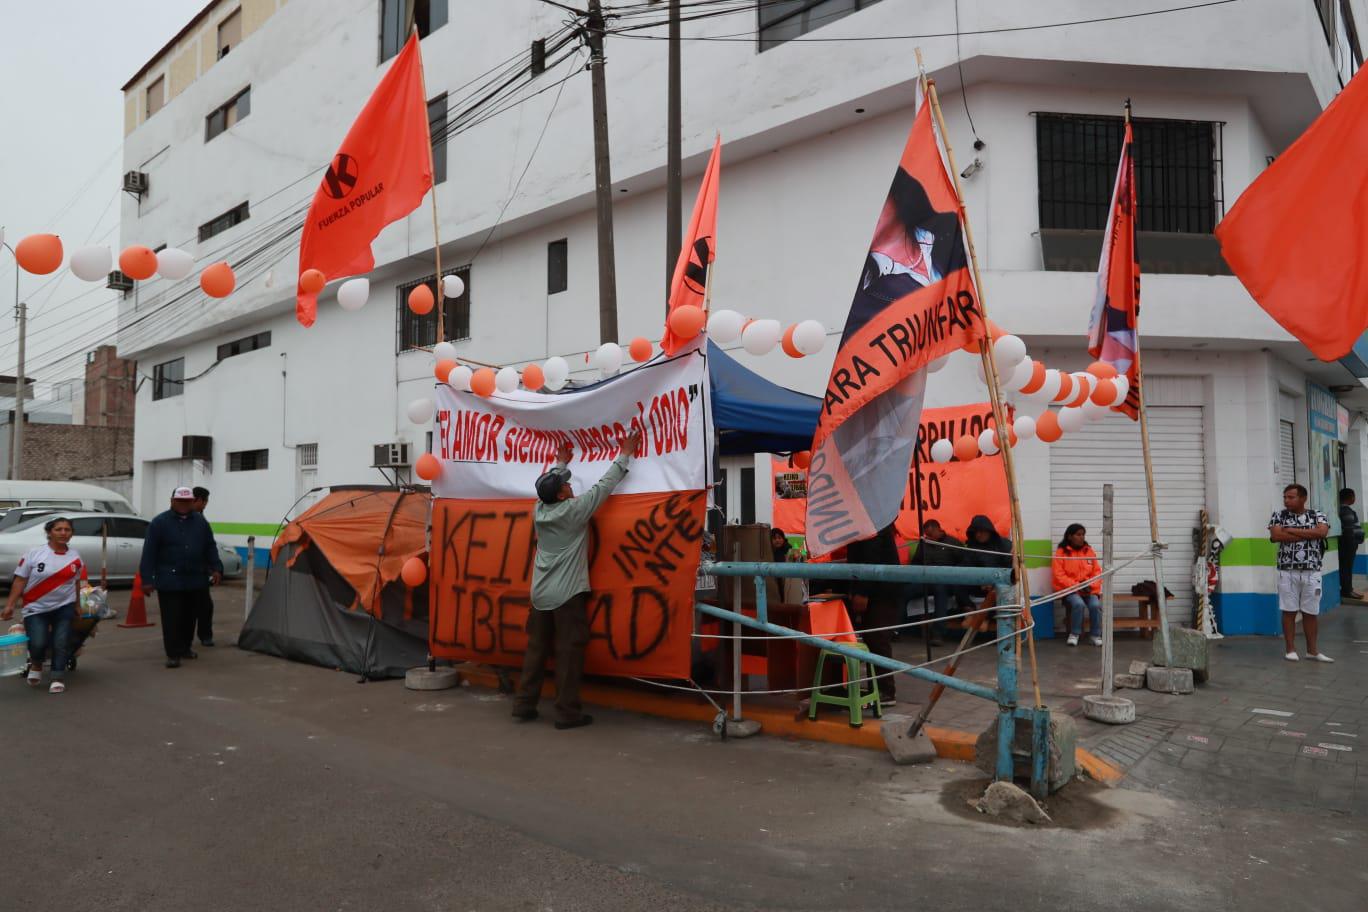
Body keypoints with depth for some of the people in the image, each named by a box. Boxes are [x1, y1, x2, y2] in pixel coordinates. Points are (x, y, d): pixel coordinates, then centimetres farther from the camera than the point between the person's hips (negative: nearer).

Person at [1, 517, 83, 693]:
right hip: (36, 608, -2)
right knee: (38, 643, -13)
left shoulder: (75, 556, 2)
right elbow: (20, 580, -4)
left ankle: (58, 678, 6)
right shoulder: (34, 553, -7)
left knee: (61, 642, -8)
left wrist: (78, 606, 14)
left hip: (64, 607, 2)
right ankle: (36, 665, 20)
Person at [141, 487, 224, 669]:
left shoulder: (201, 522, 9)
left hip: (196, 581, 4)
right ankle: (173, 654, 1)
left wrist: (216, 569, 4)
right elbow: (149, 553, -5)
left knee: (190, 617, 13)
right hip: (170, 581, -4)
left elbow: (211, 548, 15)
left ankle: (185, 648, 28)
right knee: (172, 618, -5)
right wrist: (147, 579, -9)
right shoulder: (159, 523, -3)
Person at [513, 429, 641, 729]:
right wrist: (625, 455, 5)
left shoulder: (539, 510, 3)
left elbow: (550, 483, 23)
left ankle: (523, 704, 17)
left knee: (536, 649, 12)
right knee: (569, 652, -1)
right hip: (568, 594, -6)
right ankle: (567, 712, 2)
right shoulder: (574, 511, -12)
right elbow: (604, 485, -6)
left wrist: (560, 463, 39)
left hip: (540, 593, 6)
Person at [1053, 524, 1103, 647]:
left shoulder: (1089, 551, 7)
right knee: (1078, 603, -32)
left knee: (1095, 605, -26)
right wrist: (1076, 586, -16)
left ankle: (1096, 635, -6)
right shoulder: (1061, 552, -4)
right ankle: (1074, 634, -12)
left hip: (1089, 589, 3)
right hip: (1069, 589, -3)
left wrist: (1090, 586, -10)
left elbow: (1097, 572, 8)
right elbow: (1059, 575, -8)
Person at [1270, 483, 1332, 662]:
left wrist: (1292, 530, -12)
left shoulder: (1317, 515, 5)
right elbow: (1275, 535, -14)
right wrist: (1309, 534, -10)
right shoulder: (1279, 516, 3)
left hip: (1312, 572, 1)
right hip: (1287, 572, -1)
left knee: (1311, 612, 8)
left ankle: (1312, 650, 18)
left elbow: (1322, 532, -15)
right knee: (1289, 611, 2)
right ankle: (1291, 650, 9)